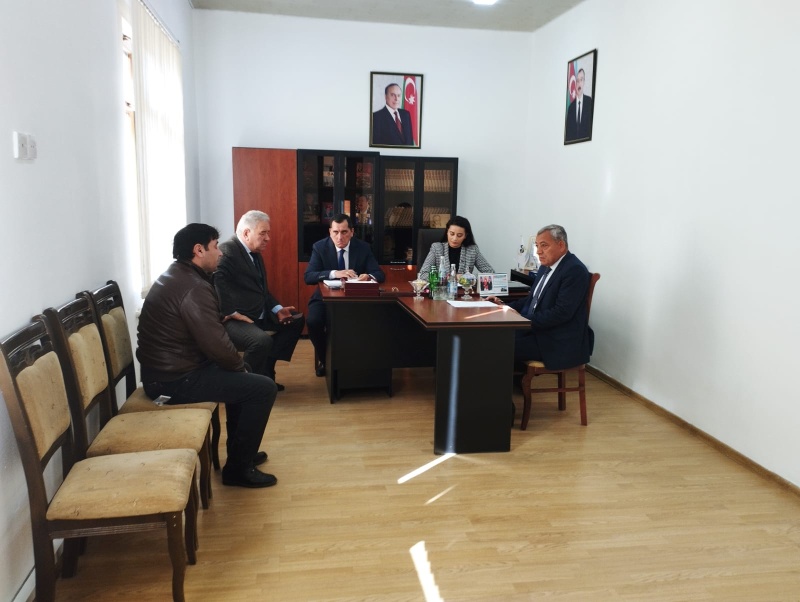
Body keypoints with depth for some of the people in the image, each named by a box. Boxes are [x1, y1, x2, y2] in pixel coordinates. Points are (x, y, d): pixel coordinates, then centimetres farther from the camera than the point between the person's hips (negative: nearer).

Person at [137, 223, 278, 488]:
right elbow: (216, 344, -24)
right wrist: (239, 366, -8)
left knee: (243, 377, 25)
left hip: (165, 369, 11)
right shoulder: (194, 288, -23)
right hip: (174, 380, -11)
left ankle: (239, 451, 33)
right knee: (263, 388, -9)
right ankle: (238, 468, 4)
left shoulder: (175, 276, 11)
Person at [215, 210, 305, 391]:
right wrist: (234, 313, -30)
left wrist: (277, 309, 5)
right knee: (262, 340, -35)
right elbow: (217, 285, -30)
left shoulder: (255, 254, 16)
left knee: (296, 320, 13)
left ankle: (265, 371, 11)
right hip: (233, 319, -11)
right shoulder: (227, 251, -16)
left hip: (258, 315, 11)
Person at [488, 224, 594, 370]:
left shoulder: (575, 270, -15)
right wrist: (504, 306, 4)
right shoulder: (546, 267, 13)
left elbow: (562, 313, -22)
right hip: (535, 330, 9)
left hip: (559, 342, -9)